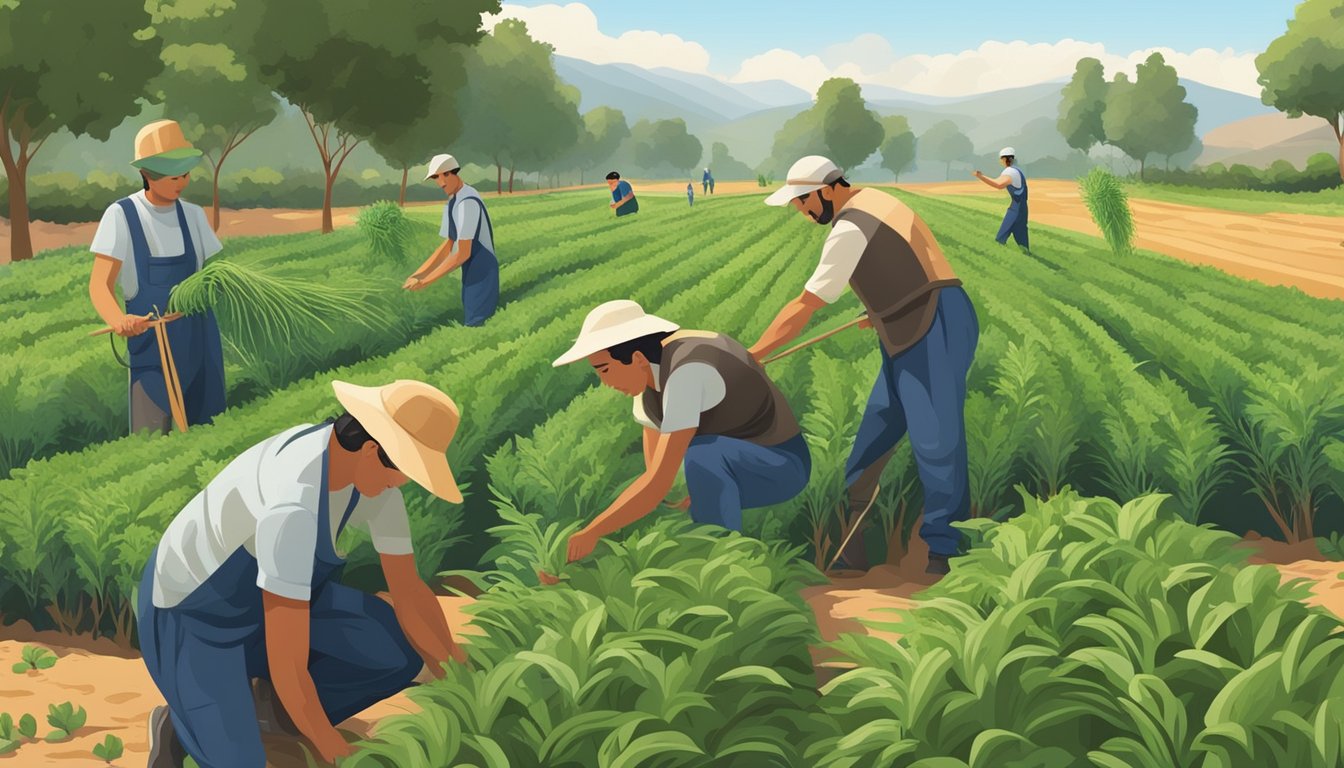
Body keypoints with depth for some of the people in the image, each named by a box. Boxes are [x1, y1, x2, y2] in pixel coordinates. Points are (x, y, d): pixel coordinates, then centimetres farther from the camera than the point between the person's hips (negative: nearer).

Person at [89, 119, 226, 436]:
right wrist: (118, 321, -34)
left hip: (198, 336, 4)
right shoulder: (121, 215, -8)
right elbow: (99, 286, -13)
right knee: (152, 435, -8)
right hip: (150, 340, -4)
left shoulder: (193, 215, 6)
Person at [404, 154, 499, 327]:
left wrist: (426, 281, -17)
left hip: (482, 276, -10)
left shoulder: (468, 202, -22)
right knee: (472, 325, 16)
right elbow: (447, 246, 14)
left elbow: (462, 253, -23)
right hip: (473, 276, 10)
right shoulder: (453, 203, 10)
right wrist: (418, 275, 4)